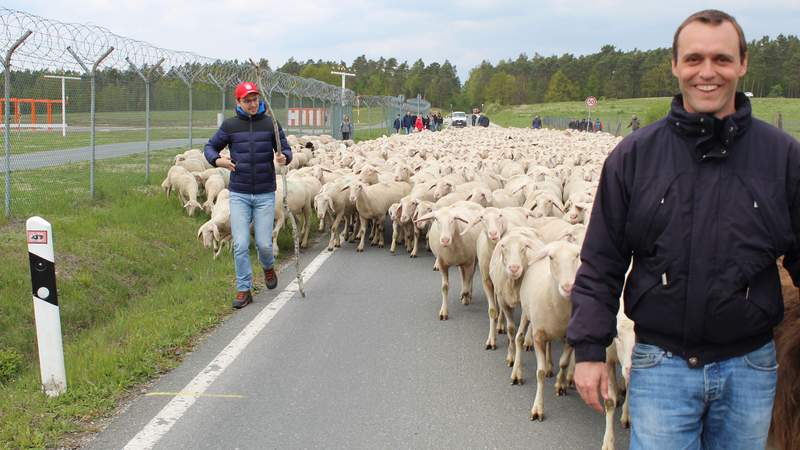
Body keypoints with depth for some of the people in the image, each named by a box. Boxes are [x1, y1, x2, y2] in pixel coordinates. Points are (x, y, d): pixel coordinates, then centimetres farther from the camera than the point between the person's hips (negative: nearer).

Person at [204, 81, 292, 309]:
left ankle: (268, 267, 36)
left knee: (264, 243, 1)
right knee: (240, 245, -5)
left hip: (265, 195, 0)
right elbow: (210, 146, 11)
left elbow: (286, 149, 6)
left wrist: (284, 158, -18)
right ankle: (243, 290, 7)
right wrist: (217, 160, -10)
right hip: (239, 194, 0)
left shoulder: (271, 124, 1)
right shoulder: (230, 125, 2)